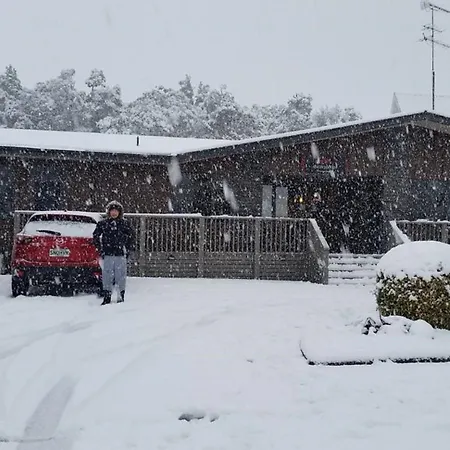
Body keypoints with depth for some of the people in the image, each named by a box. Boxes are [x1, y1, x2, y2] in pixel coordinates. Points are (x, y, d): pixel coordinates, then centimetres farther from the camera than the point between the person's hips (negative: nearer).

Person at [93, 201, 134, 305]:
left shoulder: (124, 224, 6)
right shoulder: (103, 224, 4)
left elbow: (131, 238, 13)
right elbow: (96, 237, 11)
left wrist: (128, 250, 6)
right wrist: (101, 250, 5)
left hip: (121, 255, 0)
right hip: (108, 255, 0)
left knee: (121, 276, 2)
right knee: (107, 276, 1)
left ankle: (121, 297, 12)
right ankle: (106, 298, 10)